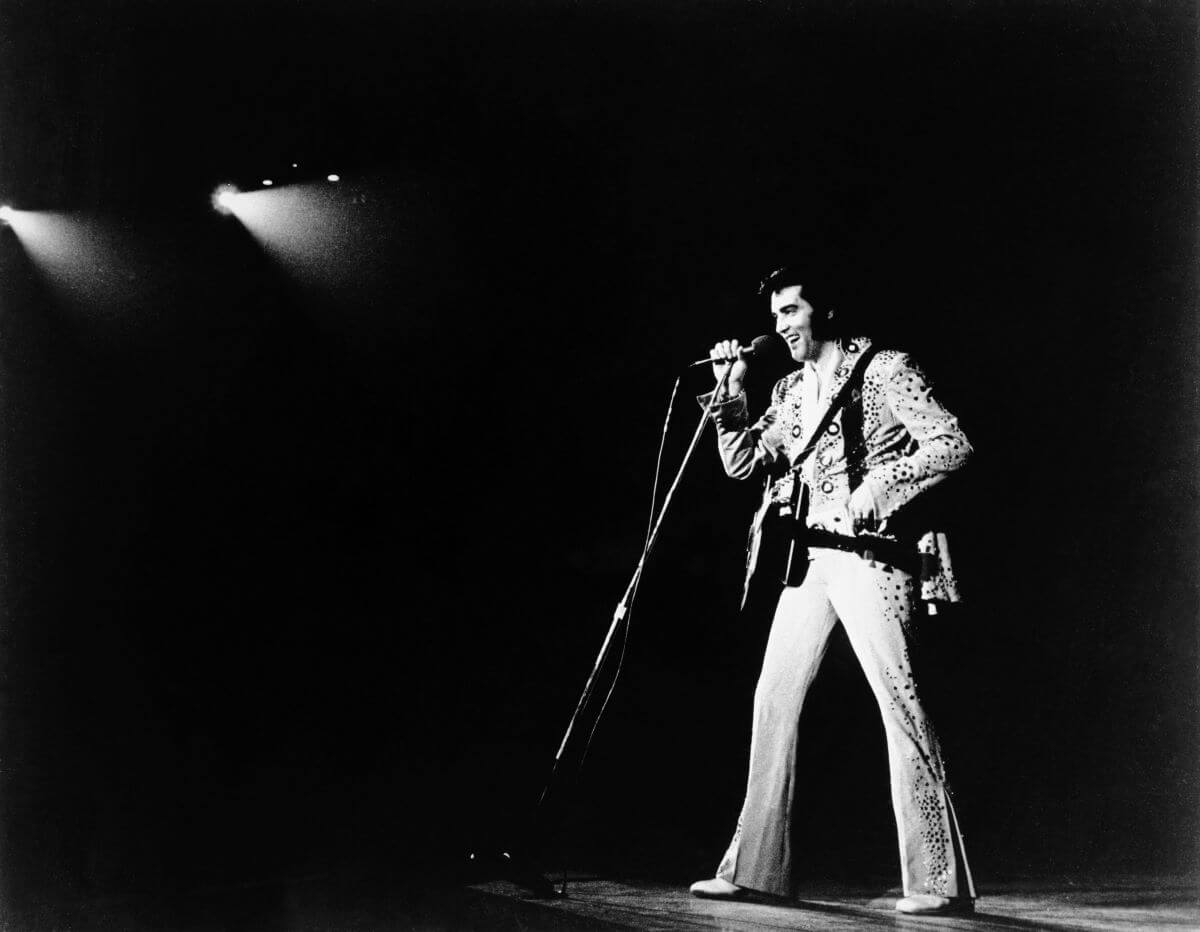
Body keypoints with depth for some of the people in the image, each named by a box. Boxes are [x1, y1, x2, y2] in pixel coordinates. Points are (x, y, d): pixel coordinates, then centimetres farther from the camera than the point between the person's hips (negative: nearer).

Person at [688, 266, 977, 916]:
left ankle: (938, 880, -5)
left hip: (869, 554, -7)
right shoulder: (791, 391, 18)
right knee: (773, 699, 4)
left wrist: (878, 489, -19)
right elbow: (742, 464, 15)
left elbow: (951, 444, -10)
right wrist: (731, 395, 3)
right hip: (809, 558, 7)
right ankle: (756, 867, 10)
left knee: (899, 705, -10)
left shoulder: (884, 369, -2)